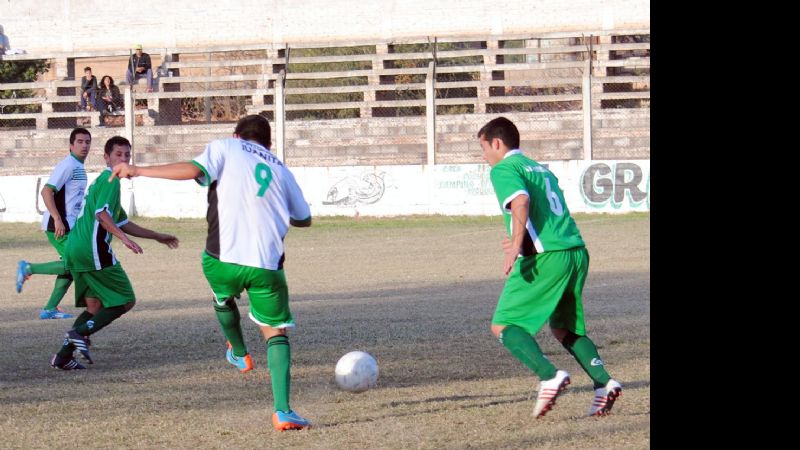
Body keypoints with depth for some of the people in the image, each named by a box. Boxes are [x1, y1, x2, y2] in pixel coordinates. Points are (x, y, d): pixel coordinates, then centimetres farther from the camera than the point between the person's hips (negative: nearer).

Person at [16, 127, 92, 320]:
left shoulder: (78, 167, 17)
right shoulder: (68, 165, -14)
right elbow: (46, 191, -21)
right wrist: (58, 220, -26)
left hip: (69, 225, 10)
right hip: (60, 226, -10)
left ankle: (50, 309, 11)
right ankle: (29, 268, -5)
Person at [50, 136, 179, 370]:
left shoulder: (102, 180, 26)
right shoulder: (111, 180, -6)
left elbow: (122, 223, 32)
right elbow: (102, 214, -21)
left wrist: (157, 236, 34)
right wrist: (124, 238, -30)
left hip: (74, 249, 10)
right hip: (93, 250, -10)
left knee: (95, 306, 16)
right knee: (126, 300, -2)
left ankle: (63, 356, 7)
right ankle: (80, 333, -15)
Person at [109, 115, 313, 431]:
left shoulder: (225, 148, 10)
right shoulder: (281, 170, 21)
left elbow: (193, 170, -9)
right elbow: (305, 219, 28)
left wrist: (138, 171, -4)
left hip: (222, 258, -2)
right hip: (267, 266, 2)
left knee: (223, 295, 34)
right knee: (276, 333, 10)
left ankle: (239, 354, 49)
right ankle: (283, 411, -4)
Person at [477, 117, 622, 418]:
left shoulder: (504, 169, 1)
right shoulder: (541, 169, 25)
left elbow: (521, 201, -19)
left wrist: (517, 246, -23)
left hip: (546, 258, -8)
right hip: (577, 252, 8)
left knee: (503, 326, 0)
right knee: (564, 328, 22)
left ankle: (549, 376, -20)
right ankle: (603, 382, 3)